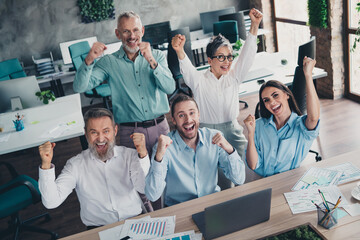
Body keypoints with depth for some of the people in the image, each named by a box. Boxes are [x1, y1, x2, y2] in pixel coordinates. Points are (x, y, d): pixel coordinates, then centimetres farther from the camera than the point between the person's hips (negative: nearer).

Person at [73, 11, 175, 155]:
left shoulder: (157, 56, 5)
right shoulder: (109, 62, 2)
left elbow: (170, 88, -10)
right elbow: (79, 87, -7)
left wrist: (151, 60, -22)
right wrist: (89, 60, -24)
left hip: (160, 127, 2)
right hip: (130, 132, -1)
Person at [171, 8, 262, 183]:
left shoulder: (234, 77, 7)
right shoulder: (199, 80, -1)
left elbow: (247, 55, -2)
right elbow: (186, 69, -20)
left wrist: (254, 25, -14)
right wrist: (179, 50, -42)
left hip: (232, 132, 3)